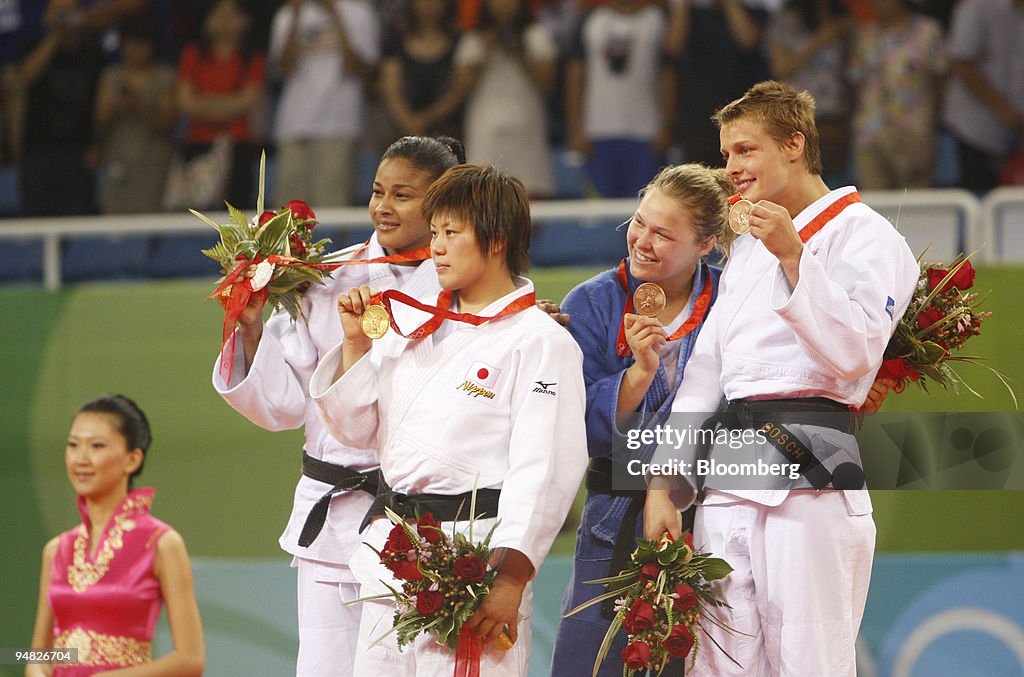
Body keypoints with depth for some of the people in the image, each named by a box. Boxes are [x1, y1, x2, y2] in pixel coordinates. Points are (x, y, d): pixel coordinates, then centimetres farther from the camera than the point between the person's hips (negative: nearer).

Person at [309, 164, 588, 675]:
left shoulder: (540, 342, -6)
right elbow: (356, 428, 21)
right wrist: (355, 342, 7)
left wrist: (510, 578, -20)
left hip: (475, 547, -7)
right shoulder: (415, 324, 15)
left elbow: (543, 472, -13)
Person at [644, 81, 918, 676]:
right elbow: (705, 373, 23)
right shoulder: (746, 249, 26)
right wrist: (665, 483, 14)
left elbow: (855, 352, -13)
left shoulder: (862, 235, 1)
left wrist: (794, 257, -19)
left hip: (808, 470, -7)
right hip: (726, 476, 7)